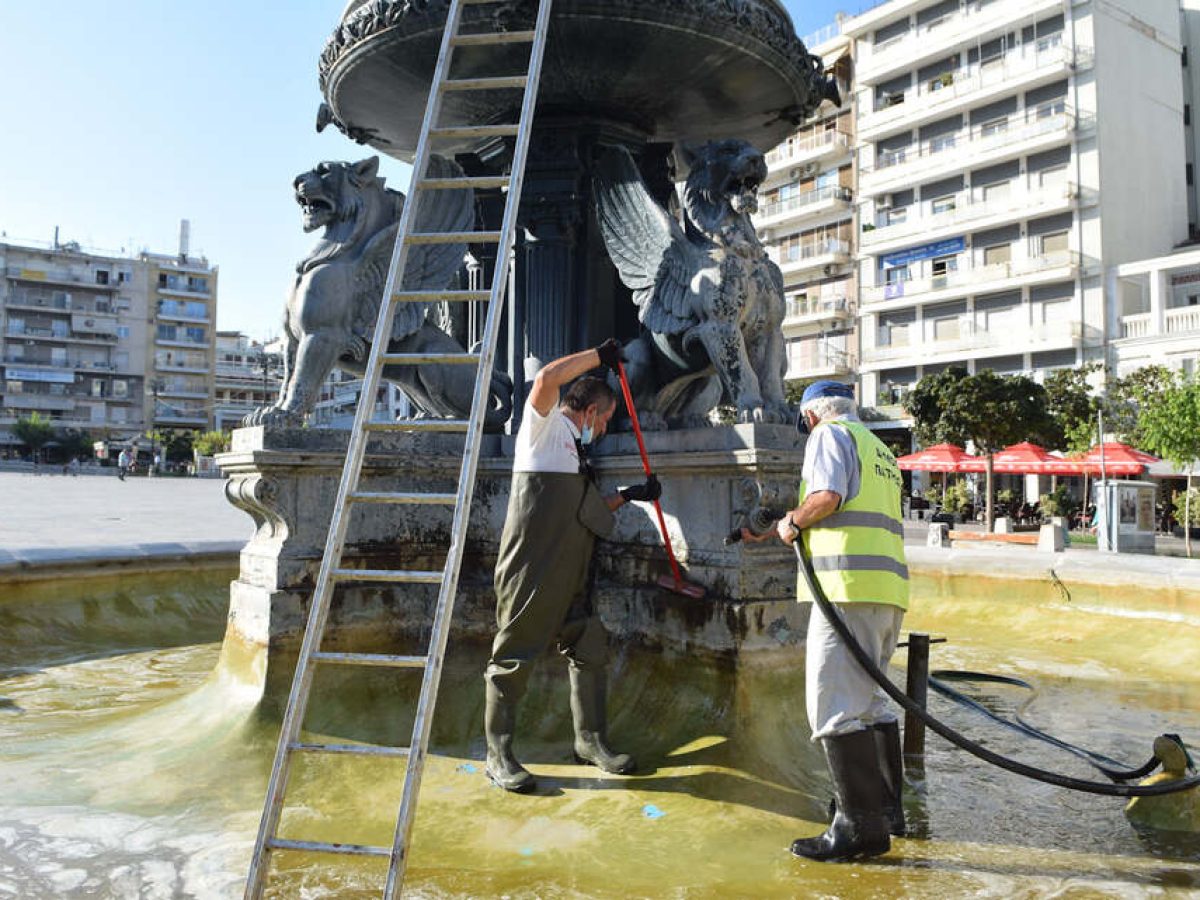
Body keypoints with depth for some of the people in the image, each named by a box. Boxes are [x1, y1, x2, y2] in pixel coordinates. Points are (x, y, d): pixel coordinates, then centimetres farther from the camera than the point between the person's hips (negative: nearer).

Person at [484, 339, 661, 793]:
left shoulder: (573, 446, 26)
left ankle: (590, 740, 24)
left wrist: (629, 495, 29)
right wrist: (599, 355, -9)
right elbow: (547, 378, -21)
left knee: (589, 650, 11)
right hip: (531, 567, -9)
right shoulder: (544, 423, 1)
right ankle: (498, 754, 6)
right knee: (514, 655, -2)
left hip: (569, 576, 9)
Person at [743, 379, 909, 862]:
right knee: (869, 699, 18)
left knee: (835, 705, -7)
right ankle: (887, 808, 27)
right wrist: (772, 531, 38)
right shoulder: (878, 448, 29)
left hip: (850, 584, -10)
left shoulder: (829, 434, 2)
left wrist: (791, 522, 3)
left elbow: (825, 498, -16)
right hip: (888, 585, 10)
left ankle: (861, 825, -6)